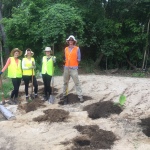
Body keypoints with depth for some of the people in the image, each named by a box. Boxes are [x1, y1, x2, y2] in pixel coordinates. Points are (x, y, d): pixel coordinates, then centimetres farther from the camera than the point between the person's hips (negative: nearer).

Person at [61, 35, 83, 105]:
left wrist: (74, 64, -5)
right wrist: (66, 61, 0)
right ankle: (64, 95, 24)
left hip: (74, 68, -5)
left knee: (77, 83, -7)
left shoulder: (77, 48, -2)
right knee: (65, 82, 12)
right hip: (66, 68, 5)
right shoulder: (66, 49, 11)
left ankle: (80, 96, -4)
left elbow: (78, 59, -1)